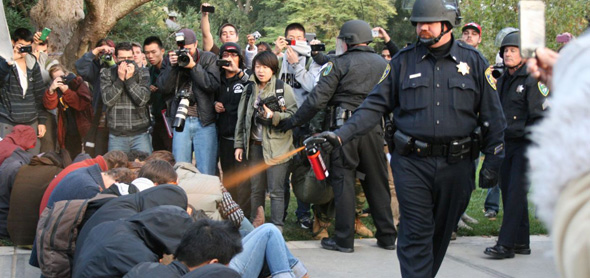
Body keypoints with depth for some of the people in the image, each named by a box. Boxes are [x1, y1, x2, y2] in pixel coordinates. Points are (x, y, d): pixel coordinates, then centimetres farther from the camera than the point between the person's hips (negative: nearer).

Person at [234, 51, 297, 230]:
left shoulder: (283, 89, -1)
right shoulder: (250, 91, 14)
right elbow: (242, 119, 16)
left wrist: (273, 116, -18)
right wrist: (239, 144, 12)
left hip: (276, 146, -5)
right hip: (255, 146, 5)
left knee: (276, 190, -5)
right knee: (256, 189, 10)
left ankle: (277, 227, 0)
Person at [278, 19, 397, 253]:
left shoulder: (340, 63, -2)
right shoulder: (382, 64, 13)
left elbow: (318, 99, -7)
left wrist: (293, 122, -1)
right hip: (374, 128, 5)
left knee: (343, 181, 2)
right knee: (377, 183, 11)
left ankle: (344, 239, 3)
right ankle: (387, 236, 16)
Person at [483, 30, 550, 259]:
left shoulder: (532, 80, -7)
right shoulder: (502, 80, 15)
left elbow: (540, 116, -11)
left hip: (525, 145, -8)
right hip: (506, 144, 8)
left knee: (516, 192, -10)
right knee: (508, 191, 8)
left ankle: (506, 244, -9)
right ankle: (521, 242, 17)